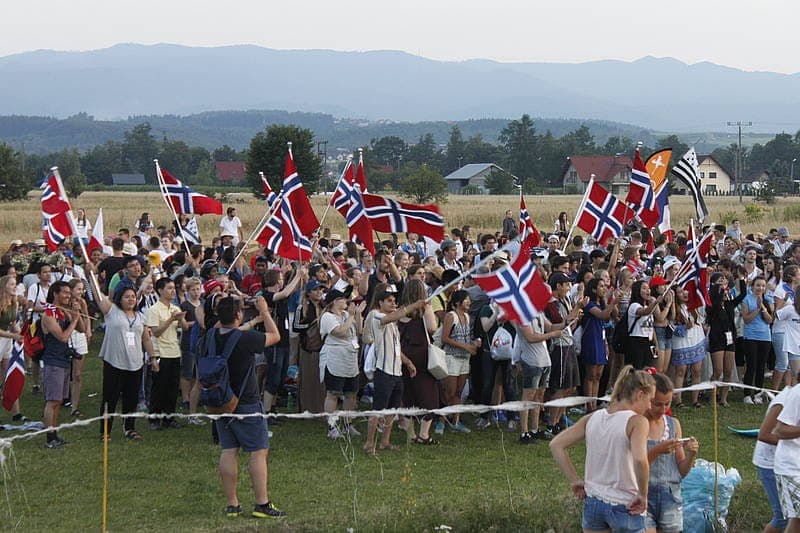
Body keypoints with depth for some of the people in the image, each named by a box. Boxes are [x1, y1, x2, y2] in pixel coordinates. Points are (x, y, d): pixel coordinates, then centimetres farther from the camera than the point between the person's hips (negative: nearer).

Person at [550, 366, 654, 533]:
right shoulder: (637, 422, -14)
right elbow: (640, 460, -32)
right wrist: (643, 496, -18)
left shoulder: (593, 418, 3)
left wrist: (575, 480, 5)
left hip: (592, 503, 5)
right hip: (625, 507, -5)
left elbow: (556, 445, 2)